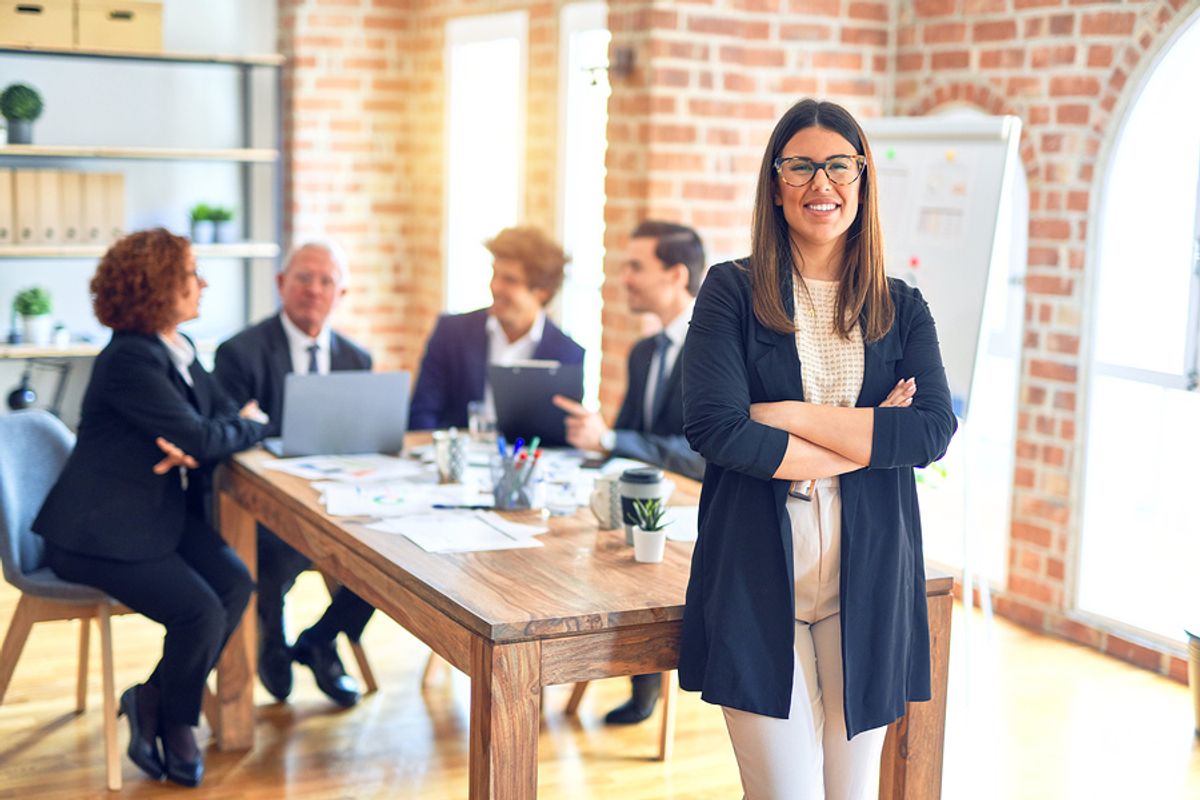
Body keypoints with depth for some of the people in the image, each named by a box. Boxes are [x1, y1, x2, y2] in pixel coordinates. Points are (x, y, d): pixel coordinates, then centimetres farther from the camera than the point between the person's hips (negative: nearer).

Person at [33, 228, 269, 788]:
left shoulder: (179, 352, 10)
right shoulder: (129, 359, -19)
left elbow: (231, 416, 7)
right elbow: (197, 436, -24)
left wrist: (194, 448, -16)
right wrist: (253, 426, -4)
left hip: (163, 514, 8)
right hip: (101, 531, -8)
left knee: (236, 585, -13)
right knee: (200, 611, -21)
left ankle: (154, 701, 5)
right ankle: (173, 721, 9)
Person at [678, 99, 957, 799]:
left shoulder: (902, 309, 10)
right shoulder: (733, 291, 1)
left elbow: (934, 430, -5)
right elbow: (713, 427, -12)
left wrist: (793, 415, -12)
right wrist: (866, 438, -9)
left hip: (867, 577, 3)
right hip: (758, 576, -3)